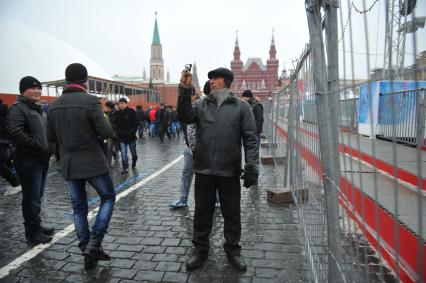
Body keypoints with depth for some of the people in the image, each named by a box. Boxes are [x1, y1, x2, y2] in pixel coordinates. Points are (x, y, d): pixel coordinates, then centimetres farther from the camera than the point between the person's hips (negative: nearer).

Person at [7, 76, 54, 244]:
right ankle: (33, 232, 9)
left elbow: (46, 133, 28)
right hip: (28, 161, -9)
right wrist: (37, 147, -20)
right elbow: (15, 132, -25)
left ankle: (36, 227, 29)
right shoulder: (17, 109, -10)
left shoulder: (39, 110, 20)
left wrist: (49, 149, 11)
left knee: (37, 197, 17)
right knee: (31, 198, -1)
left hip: (42, 160, 9)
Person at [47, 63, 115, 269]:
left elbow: (51, 138, 9)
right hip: (93, 163, -5)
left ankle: (88, 252, 21)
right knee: (108, 197, 13)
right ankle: (94, 243, 2)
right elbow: (107, 133, -18)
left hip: (68, 165, 5)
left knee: (79, 207, 14)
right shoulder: (90, 101, -14)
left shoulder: (54, 105, 4)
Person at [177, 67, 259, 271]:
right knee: (202, 213, 14)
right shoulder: (201, 105, 10)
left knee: (232, 214, 12)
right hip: (203, 171, 2)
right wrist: (185, 90, -19)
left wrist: (252, 166, -12)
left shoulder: (241, 107, 3)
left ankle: (233, 250, 32)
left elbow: (250, 138, -2)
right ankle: (200, 249, 32)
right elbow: (185, 117, -9)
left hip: (230, 172, -1)